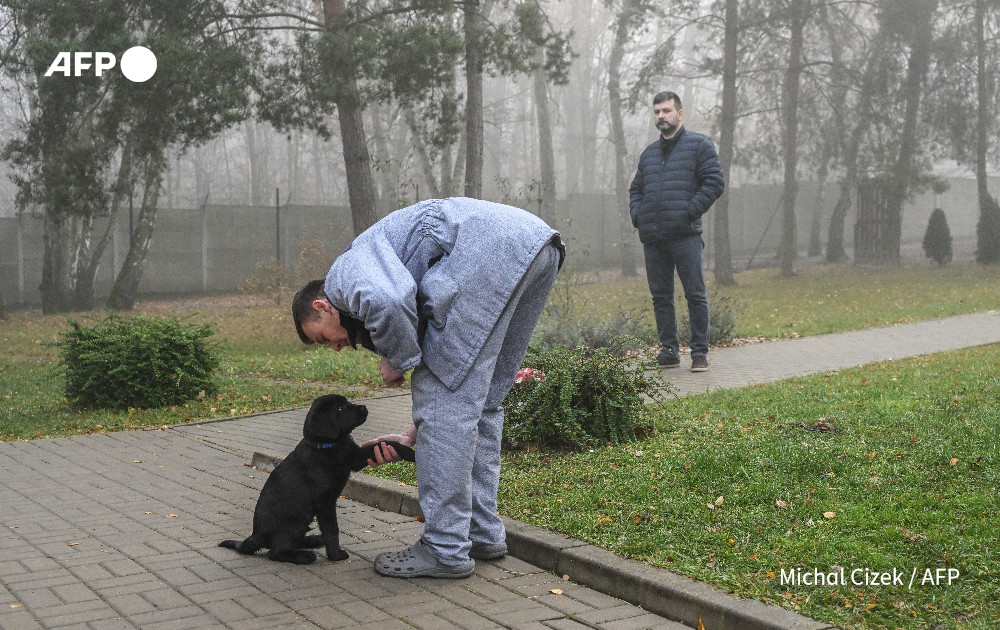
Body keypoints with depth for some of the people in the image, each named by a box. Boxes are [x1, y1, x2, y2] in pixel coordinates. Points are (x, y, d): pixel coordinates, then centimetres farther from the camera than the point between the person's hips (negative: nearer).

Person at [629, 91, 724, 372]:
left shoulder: (699, 145, 3)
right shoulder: (649, 153, 21)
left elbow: (714, 182, -5)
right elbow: (636, 189, 28)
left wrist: (690, 212, -13)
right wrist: (637, 217, 9)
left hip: (685, 235, -6)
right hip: (652, 238, 6)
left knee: (695, 294, -3)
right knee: (660, 296, 7)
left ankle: (700, 352, 2)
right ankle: (669, 350, 15)